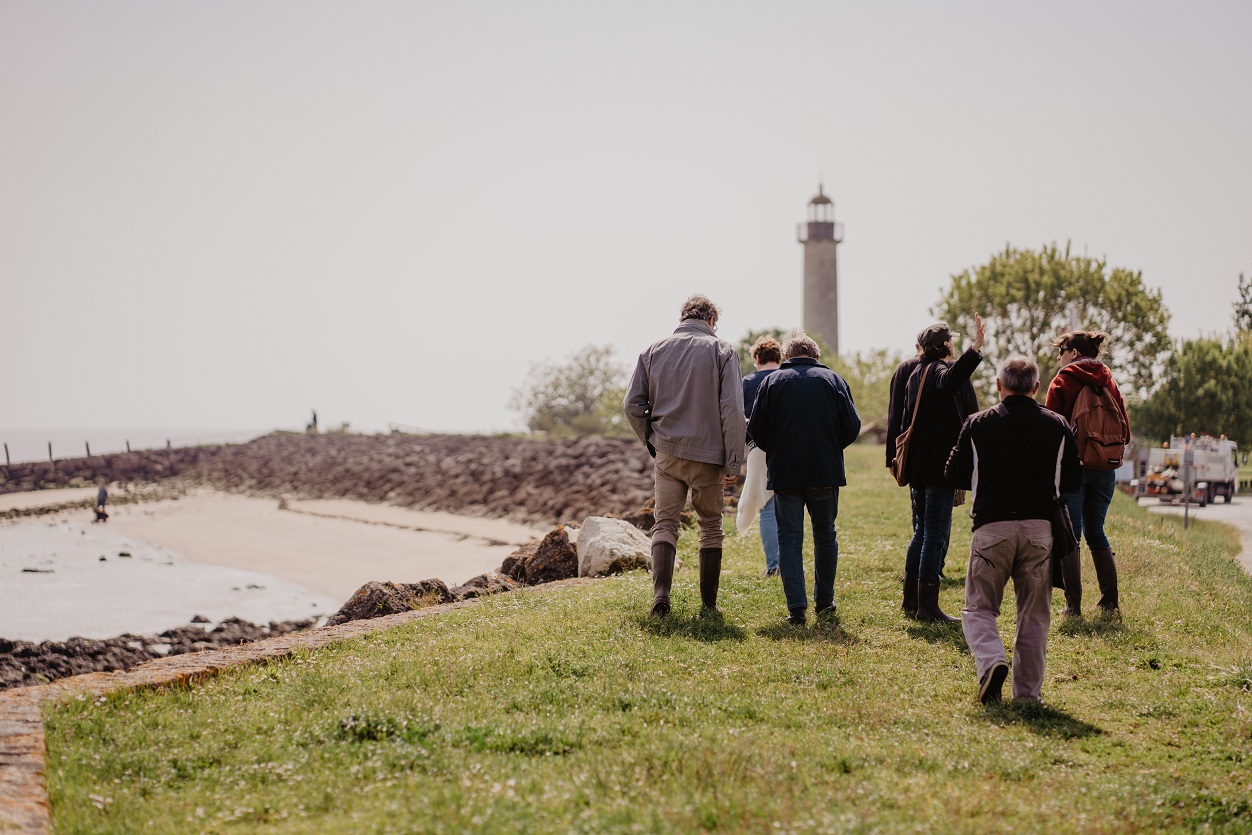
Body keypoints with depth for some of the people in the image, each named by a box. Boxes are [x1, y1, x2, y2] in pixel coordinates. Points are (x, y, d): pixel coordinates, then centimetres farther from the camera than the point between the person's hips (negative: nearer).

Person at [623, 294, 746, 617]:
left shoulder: (653, 351, 6)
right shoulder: (722, 351, -2)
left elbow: (632, 405, 2)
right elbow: (732, 410, -9)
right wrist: (733, 461, -7)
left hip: (667, 453, 2)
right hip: (708, 456, -2)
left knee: (665, 524, 7)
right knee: (710, 527, 11)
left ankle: (660, 594, -12)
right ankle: (708, 604, 12)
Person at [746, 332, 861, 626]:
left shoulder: (772, 381, 2)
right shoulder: (833, 379, 4)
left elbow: (756, 429, -1)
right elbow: (852, 427, 0)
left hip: (784, 472, -1)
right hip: (826, 471, 1)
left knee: (789, 538, 3)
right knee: (825, 535, 15)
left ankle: (796, 608, -6)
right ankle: (824, 603, 21)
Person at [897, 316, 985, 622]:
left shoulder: (916, 374, 16)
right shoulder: (943, 370, -10)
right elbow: (949, 380, -38)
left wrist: (901, 460, 25)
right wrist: (974, 349, -48)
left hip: (918, 466, 9)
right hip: (940, 464, -9)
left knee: (922, 531, 17)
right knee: (936, 533, -5)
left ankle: (911, 599, 21)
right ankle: (927, 605, -5)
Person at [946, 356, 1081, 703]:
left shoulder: (977, 425, 1)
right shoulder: (1057, 426, 6)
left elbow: (955, 477, 7)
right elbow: (1073, 480, 13)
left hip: (992, 527, -2)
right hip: (1040, 528, 2)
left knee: (978, 608, 7)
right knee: (1034, 616, 11)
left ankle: (990, 661, -20)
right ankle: (1028, 693, 11)